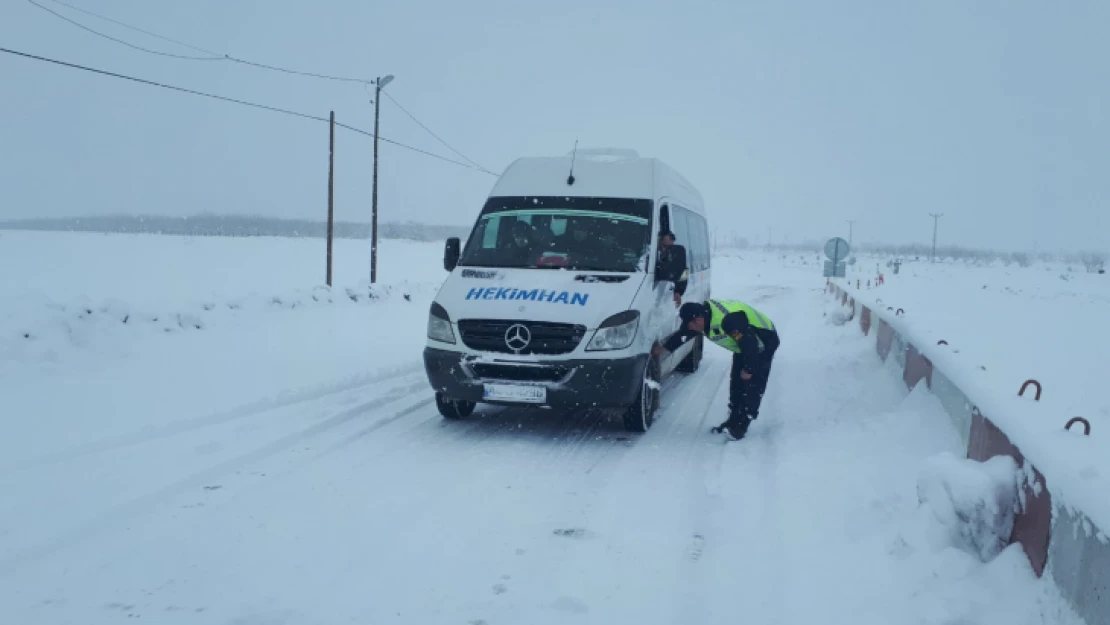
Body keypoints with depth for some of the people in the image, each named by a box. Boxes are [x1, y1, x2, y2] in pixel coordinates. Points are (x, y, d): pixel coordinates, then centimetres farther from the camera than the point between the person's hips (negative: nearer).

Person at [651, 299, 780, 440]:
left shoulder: (728, 320, -39)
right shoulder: (704, 312, -9)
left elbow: (749, 343, -33)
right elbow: (682, 334, 6)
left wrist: (749, 369, -23)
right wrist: (664, 348, 7)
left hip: (764, 343, -9)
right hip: (745, 344, 9)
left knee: (752, 387, -9)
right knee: (736, 383, 10)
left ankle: (741, 427, -5)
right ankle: (733, 421, 19)